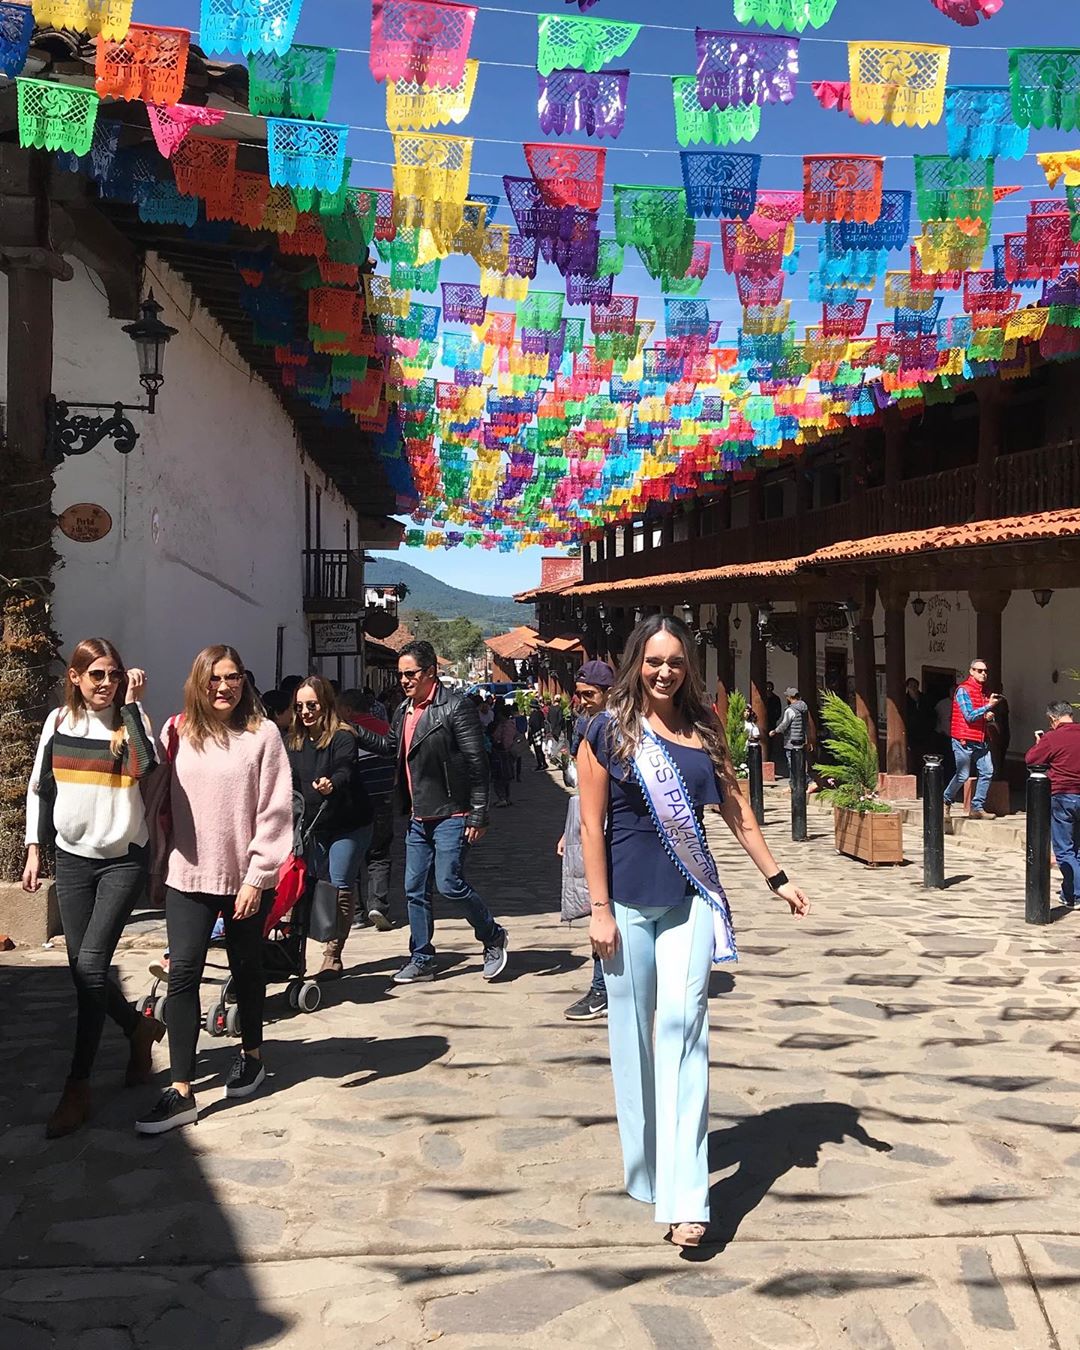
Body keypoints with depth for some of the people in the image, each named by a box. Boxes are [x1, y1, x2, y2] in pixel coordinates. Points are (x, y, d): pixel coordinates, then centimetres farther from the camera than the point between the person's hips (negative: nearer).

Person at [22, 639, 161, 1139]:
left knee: (91, 966, -10)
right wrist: (34, 851, 8)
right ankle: (140, 1028, 34)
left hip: (123, 860, -4)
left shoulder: (131, 720, -7)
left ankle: (77, 1088, -1)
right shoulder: (59, 722, 3)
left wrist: (131, 705, -24)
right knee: (82, 971, 7)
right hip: (72, 858, 4)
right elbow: (39, 789, 12)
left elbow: (147, 768, -27)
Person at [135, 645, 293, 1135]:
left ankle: (251, 1055, 37)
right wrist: (160, 865, 5)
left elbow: (275, 811, -9)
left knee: (246, 968, 14)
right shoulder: (176, 732, 2)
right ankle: (180, 1091, -3)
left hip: (246, 877, -2)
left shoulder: (262, 734, -7)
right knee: (183, 974, -6)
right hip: (188, 875, 2)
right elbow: (159, 800, 6)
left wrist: (257, 878, -12)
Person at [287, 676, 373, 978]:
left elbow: (346, 770, -32)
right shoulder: (295, 741, 5)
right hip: (312, 826, 6)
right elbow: (292, 784, 10)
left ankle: (333, 956, -1)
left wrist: (332, 783, -52)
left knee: (340, 887, -6)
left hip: (348, 825, -6)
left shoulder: (342, 736, -14)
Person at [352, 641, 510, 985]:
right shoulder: (404, 711, 11)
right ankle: (422, 960, 22)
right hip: (418, 818, 8)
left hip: (451, 816, -8)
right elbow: (390, 746, 29)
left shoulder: (455, 707, -13)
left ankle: (493, 937, 13)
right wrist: (354, 731, 16)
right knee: (414, 889, 10)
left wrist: (478, 814, -17)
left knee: (450, 884, -10)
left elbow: (477, 763, -15)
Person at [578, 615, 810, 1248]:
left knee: (683, 1023, -10)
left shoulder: (704, 732, 7)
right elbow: (592, 824, -3)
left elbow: (738, 812, 14)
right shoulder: (608, 732, -2)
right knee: (633, 1031, 7)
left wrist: (778, 877, 12)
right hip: (629, 901, -1)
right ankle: (645, 1172, 25)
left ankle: (685, 1198, -9)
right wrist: (600, 909, -7)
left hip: (691, 899, 1)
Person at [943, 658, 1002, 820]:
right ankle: (946, 802, 18)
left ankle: (977, 808, 4)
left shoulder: (983, 692, 15)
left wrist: (990, 716, 3)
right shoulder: (963, 690, -10)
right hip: (964, 740, -8)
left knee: (987, 772, -2)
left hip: (980, 740, 8)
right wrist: (989, 706, -21)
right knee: (963, 775, -4)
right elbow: (970, 716, -16)